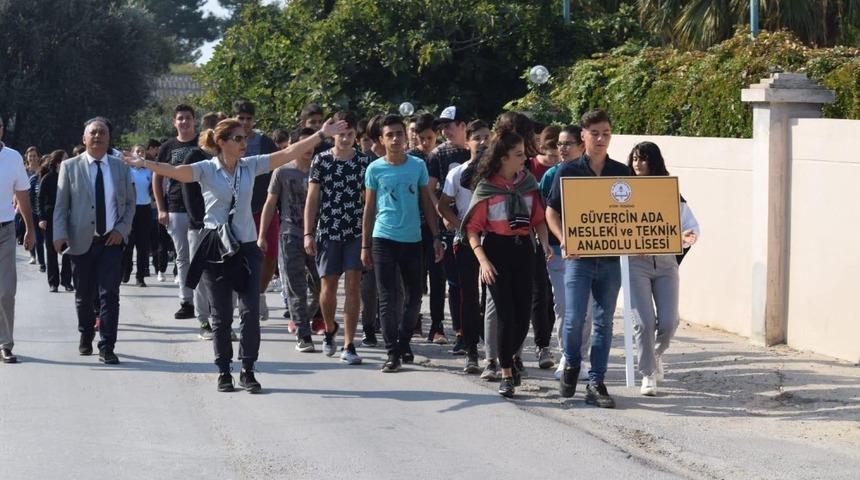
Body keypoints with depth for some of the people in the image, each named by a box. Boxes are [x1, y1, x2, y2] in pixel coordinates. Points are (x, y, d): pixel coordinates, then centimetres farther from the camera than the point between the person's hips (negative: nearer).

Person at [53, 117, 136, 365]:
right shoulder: (70, 167, 1)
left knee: (109, 295, -7)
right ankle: (86, 336, 33)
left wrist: (122, 229, -4)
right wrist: (60, 235, -10)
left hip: (112, 240, 0)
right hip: (82, 241, 0)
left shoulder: (120, 167, 6)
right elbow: (61, 205, 1)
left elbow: (130, 203, 10)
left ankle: (107, 348, -4)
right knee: (84, 295, 10)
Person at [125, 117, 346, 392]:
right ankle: (224, 372, 15)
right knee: (221, 315, 5)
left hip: (246, 247, 3)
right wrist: (146, 164, -39)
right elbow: (176, 172, -23)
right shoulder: (206, 170, -7)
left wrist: (322, 135, 0)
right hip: (216, 248, -3)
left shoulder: (250, 166, 4)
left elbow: (288, 154, 3)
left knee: (251, 311, -1)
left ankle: (247, 370, 9)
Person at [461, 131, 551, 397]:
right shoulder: (486, 188, -5)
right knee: (506, 314, -6)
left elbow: (538, 218, 10)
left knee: (523, 314, 5)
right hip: (496, 250, -4)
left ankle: (509, 359, 31)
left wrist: (545, 244, -8)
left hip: (522, 248, 4)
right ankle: (506, 375, 4)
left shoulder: (527, 182, 6)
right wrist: (483, 260, -15)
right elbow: (473, 228, -5)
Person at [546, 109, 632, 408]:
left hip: (611, 258, 2)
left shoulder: (622, 173, 7)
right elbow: (551, 212, 2)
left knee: (604, 322, 4)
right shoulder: (568, 171, 1)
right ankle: (571, 366, 21)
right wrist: (565, 242, -13)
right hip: (579, 257, -2)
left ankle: (596, 383, 10)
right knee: (574, 319, -7)